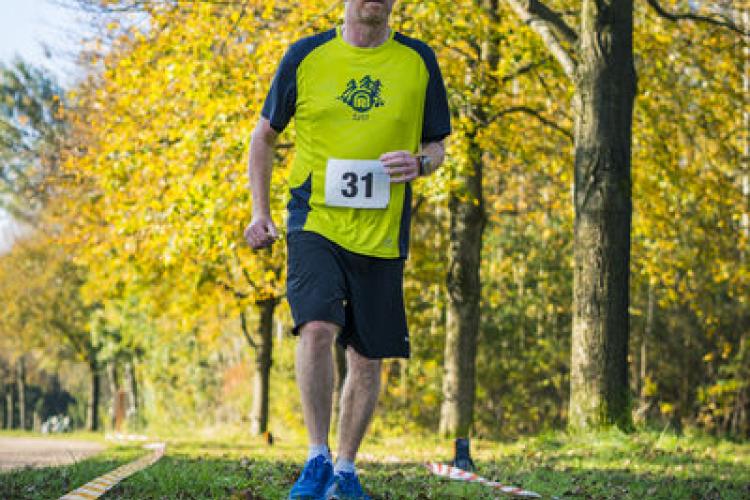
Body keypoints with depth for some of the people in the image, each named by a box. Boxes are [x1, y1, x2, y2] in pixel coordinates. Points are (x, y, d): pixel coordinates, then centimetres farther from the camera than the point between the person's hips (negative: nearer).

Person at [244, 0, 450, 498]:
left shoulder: (419, 61, 4)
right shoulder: (306, 56, 2)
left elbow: (437, 146, 11)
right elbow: (264, 134, 13)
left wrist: (418, 163, -13)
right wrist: (260, 211, 5)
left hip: (381, 233, 2)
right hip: (315, 220, -2)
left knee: (367, 358, 6)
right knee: (317, 328, -23)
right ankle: (317, 459, -11)